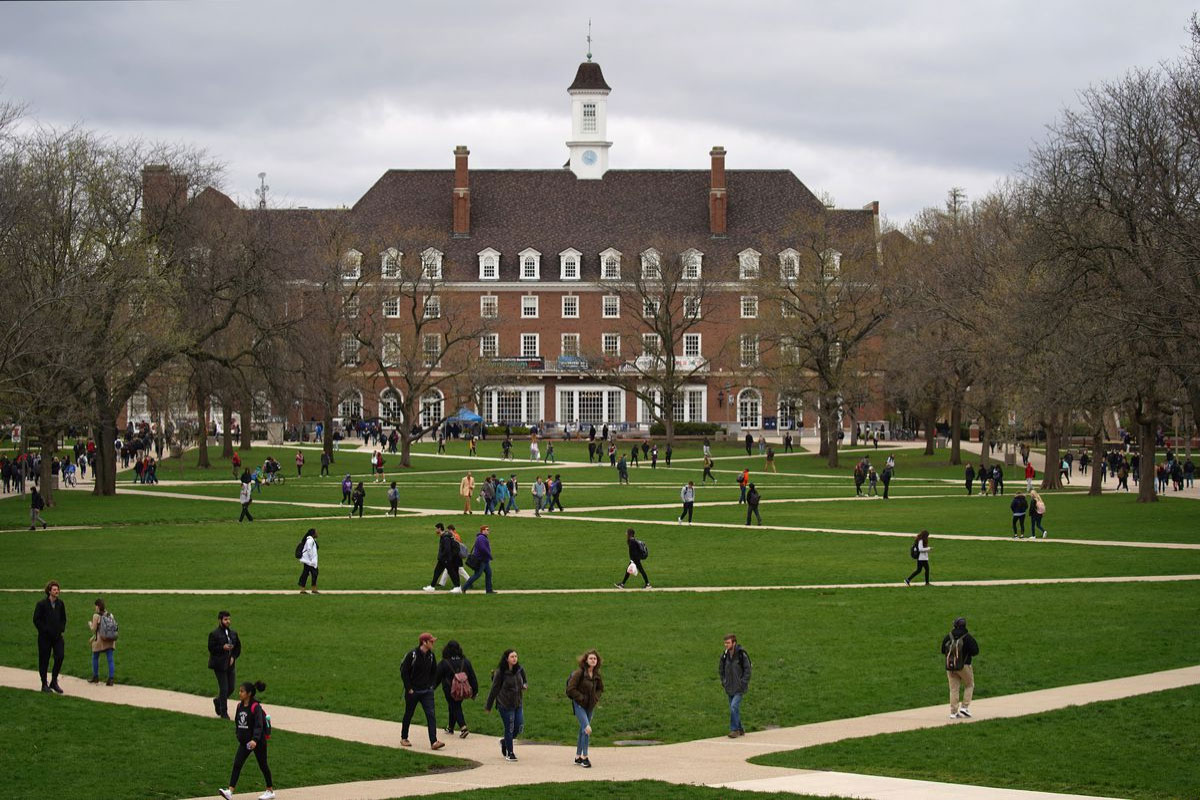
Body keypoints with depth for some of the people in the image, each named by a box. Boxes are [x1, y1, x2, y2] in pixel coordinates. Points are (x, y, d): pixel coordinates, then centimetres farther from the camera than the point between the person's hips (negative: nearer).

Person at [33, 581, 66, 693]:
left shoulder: (60, 603, 7)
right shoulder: (41, 604, -7)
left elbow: (63, 618, 17)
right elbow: (36, 620, -7)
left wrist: (61, 629, 2)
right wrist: (45, 630, -14)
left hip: (57, 636, 4)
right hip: (45, 637, -4)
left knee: (59, 657, -7)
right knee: (44, 660, 2)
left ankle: (54, 681, 7)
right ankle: (44, 684, 12)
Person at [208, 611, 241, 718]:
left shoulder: (233, 633, 9)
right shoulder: (214, 634, -8)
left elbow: (238, 647, 14)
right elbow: (211, 648, -11)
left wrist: (233, 657, -1)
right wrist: (223, 648, -23)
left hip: (230, 665, 6)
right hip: (220, 665, -6)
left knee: (231, 688, 8)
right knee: (224, 688, -4)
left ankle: (218, 701, 36)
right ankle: (223, 712, 6)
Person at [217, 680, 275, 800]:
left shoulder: (255, 707, -18)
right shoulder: (240, 705, 3)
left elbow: (259, 725, -25)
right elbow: (237, 721, 16)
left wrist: (255, 740, -36)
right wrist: (238, 734, 17)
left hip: (258, 742, -6)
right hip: (244, 741, 6)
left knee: (263, 765, 7)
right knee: (237, 764, -5)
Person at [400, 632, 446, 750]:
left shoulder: (431, 656, 4)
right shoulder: (412, 655, -12)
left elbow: (434, 672, 19)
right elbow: (404, 672, -10)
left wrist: (432, 685, 8)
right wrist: (409, 688, -12)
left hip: (427, 691, 4)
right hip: (413, 691, -4)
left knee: (431, 715, -9)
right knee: (408, 715, 10)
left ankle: (433, 741, -15)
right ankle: (404, 738, 28)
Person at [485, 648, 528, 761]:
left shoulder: (520, 670, 1)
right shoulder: (500, 672, -12)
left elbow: (525, 681, 17)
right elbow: (494, 689, -6)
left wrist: (525, 686, -10)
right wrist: (488, 707, -1)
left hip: (518, 704, 5)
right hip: (505, 705, -5)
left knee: (519, 727, 5)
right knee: (509, 728, -1)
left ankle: (504, 742, 33)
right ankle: (509, 753, 15)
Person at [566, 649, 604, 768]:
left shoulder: (597, 674, 4)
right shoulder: (579, 673, -15)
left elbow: (600, 688, 20)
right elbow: (571, 689, -15)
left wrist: (596, 698, 2)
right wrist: (581, 698, -17)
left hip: (590, 705, 6)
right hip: (579, 705, -6)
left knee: (583, 731, 13)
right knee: (587, 729, -17)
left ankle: (578, 756, 23)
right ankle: (584, 757, -11)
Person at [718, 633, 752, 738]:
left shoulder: (741, 654, -14)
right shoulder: (725, 655, 2)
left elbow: (747, 669, -8)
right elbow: (721, 669, 17)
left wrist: (743, 683, -13)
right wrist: (723, 681, 9)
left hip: (739, 688, -6)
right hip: (730, 688, 6)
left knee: (734, 706, -17)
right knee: (734, 709, 10)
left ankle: (734, 729, -11)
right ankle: (740, 729, 22)